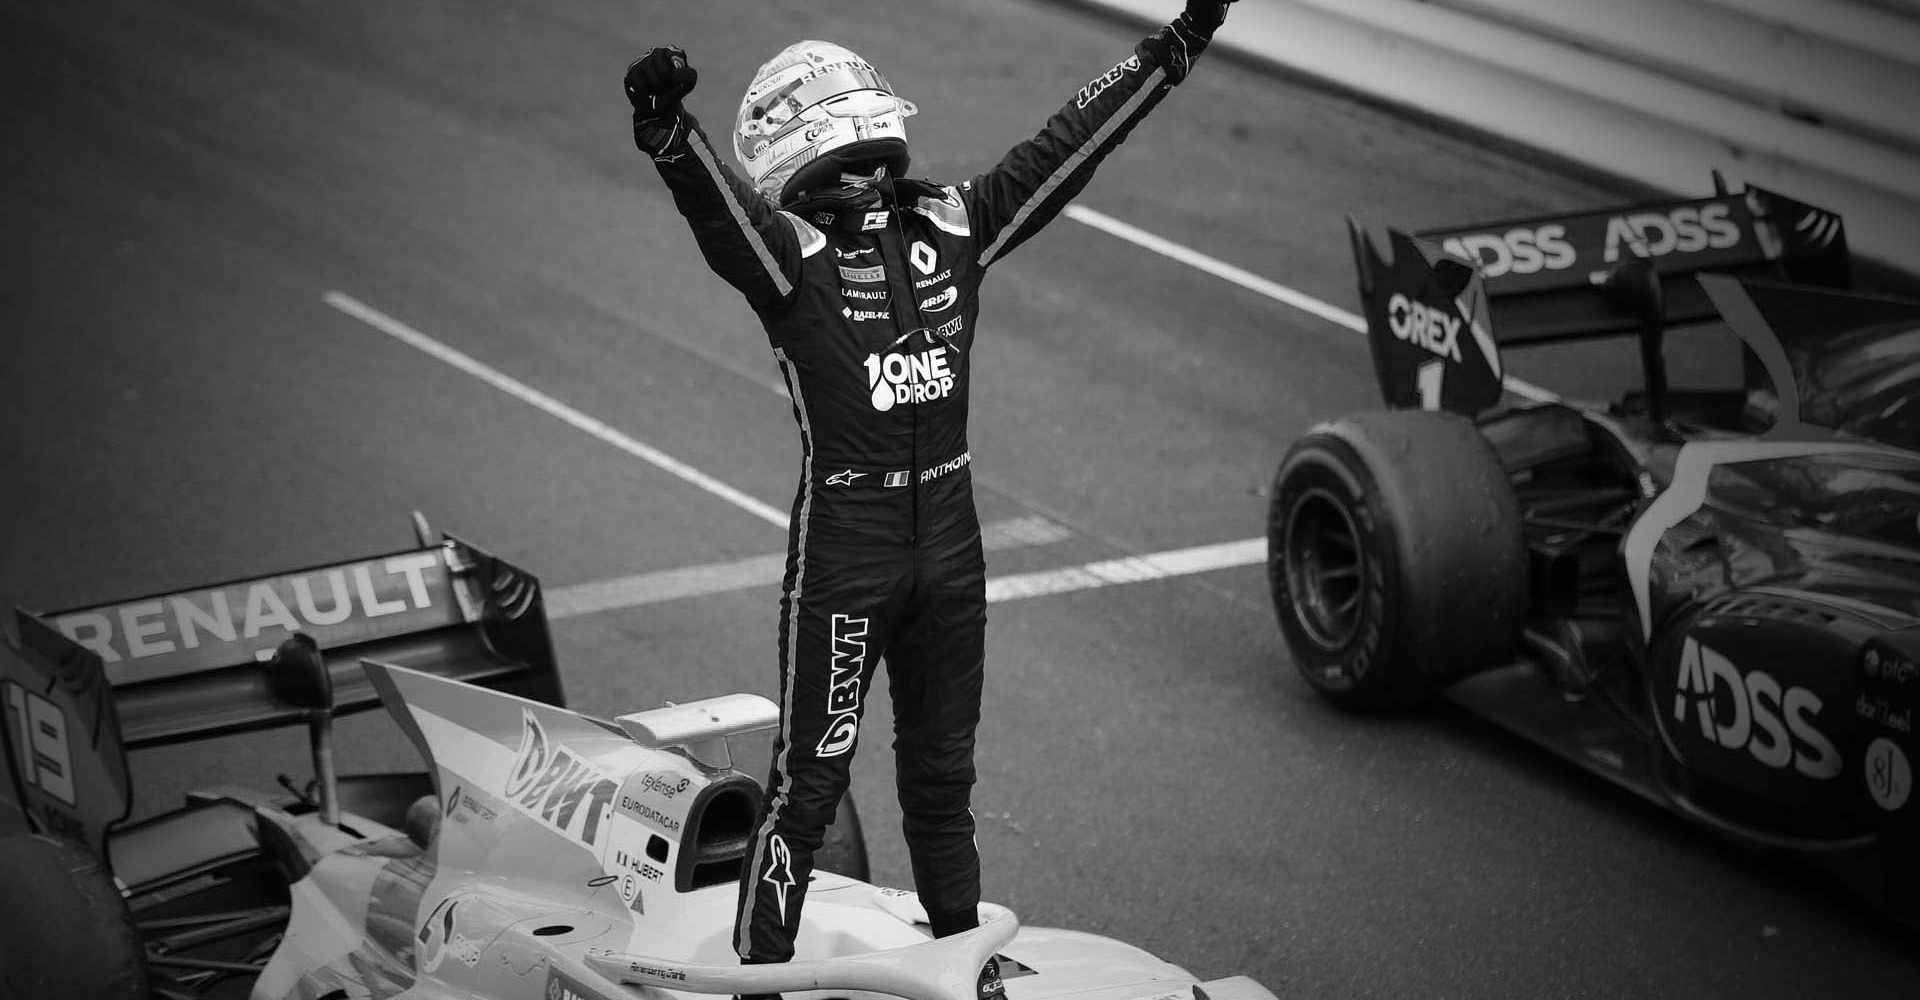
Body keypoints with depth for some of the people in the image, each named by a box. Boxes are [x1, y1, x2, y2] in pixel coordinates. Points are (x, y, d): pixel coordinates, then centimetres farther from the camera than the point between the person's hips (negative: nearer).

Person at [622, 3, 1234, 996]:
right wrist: (664, 126, -49)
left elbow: (1067, 145, 11)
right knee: (809, 779, 1)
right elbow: (713, 201, -28)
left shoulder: (950, 226, 7)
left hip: (949, 548, 5)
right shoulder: (785, 252, -9)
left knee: (942, 773, 19)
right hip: (841, 554, -5)